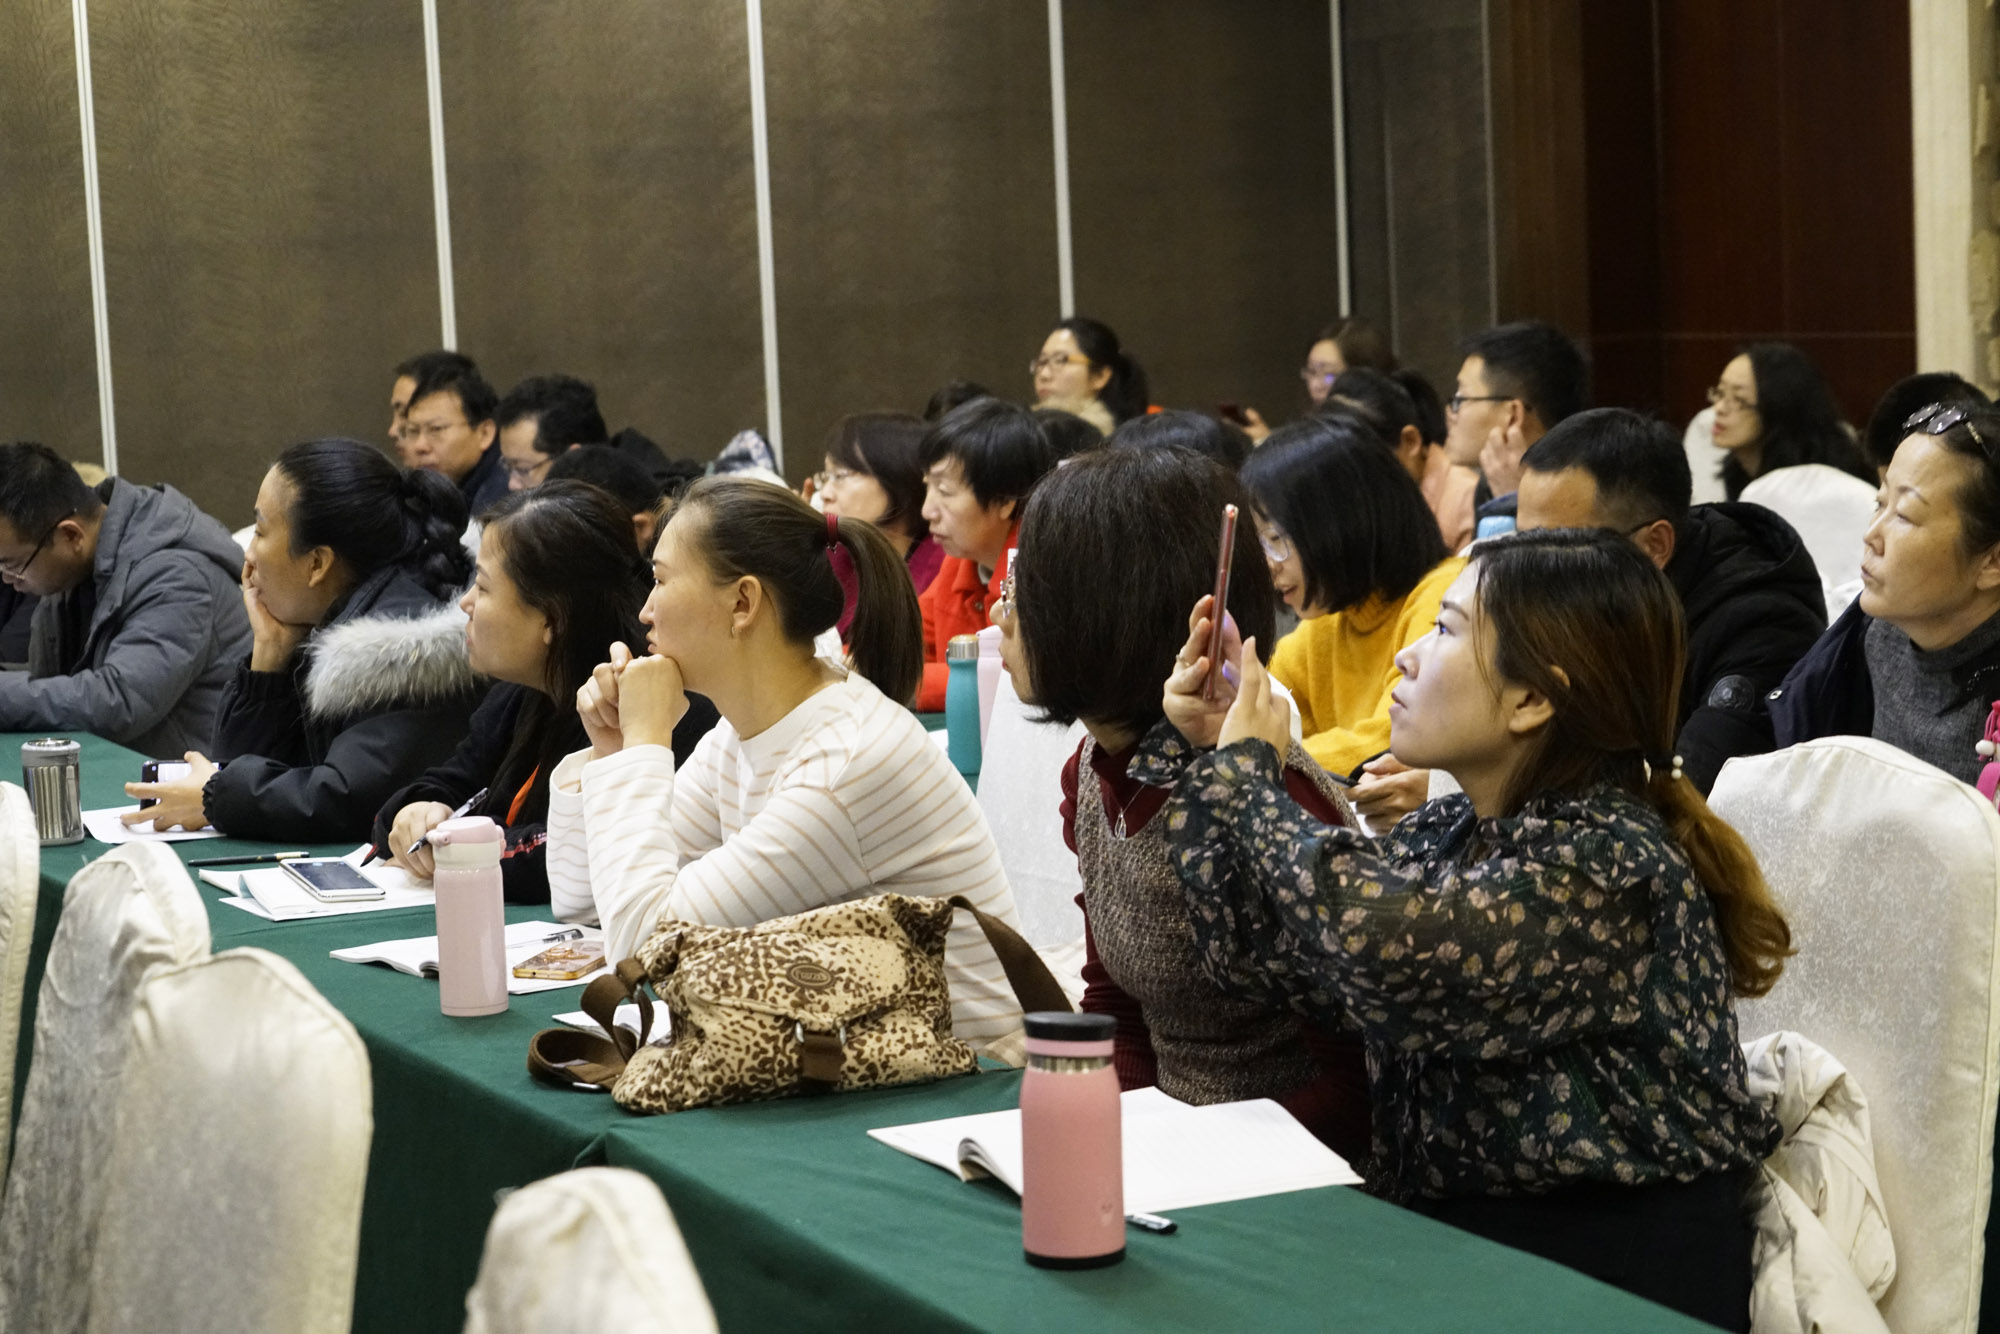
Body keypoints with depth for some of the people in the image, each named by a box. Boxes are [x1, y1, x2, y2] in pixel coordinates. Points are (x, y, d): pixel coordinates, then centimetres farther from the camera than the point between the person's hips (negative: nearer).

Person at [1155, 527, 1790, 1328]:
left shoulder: (1611, 866, -17)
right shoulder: (1448, 834, 7)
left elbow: (1381, 948, -30)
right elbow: (1256, 955, 10)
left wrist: (1250, 771, -14)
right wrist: (1208, 759, 5)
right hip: (1449, 1241, 7)